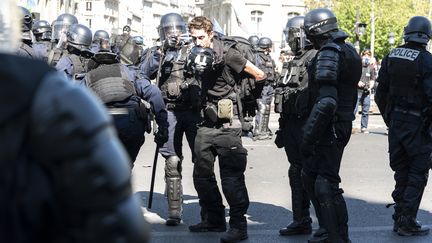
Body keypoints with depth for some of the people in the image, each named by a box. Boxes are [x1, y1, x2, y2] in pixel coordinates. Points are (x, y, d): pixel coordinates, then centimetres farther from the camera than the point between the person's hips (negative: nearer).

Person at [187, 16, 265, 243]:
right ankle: (213, 219, 24)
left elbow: (259, 75, -4)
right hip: (206, 123, 7)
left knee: (231, 177, -7)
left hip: (226, 124, -7)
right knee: (201, 174, 12)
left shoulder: (227, 53, -12)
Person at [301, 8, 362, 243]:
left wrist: (308, 135, -24)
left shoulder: (329, 54, -17)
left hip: (329, 127, -10)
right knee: (309, 176, 18)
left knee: (326, 185, -6)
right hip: (343, 124, 10)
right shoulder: (349, 51, 14)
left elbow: (326, 101, -26)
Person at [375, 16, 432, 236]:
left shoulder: (391, 57, 4)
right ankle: (407, 222, 1)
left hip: (395, 121, 6)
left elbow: (380, 95, 8)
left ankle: (400, 218, 19)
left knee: (401, 171, 15)